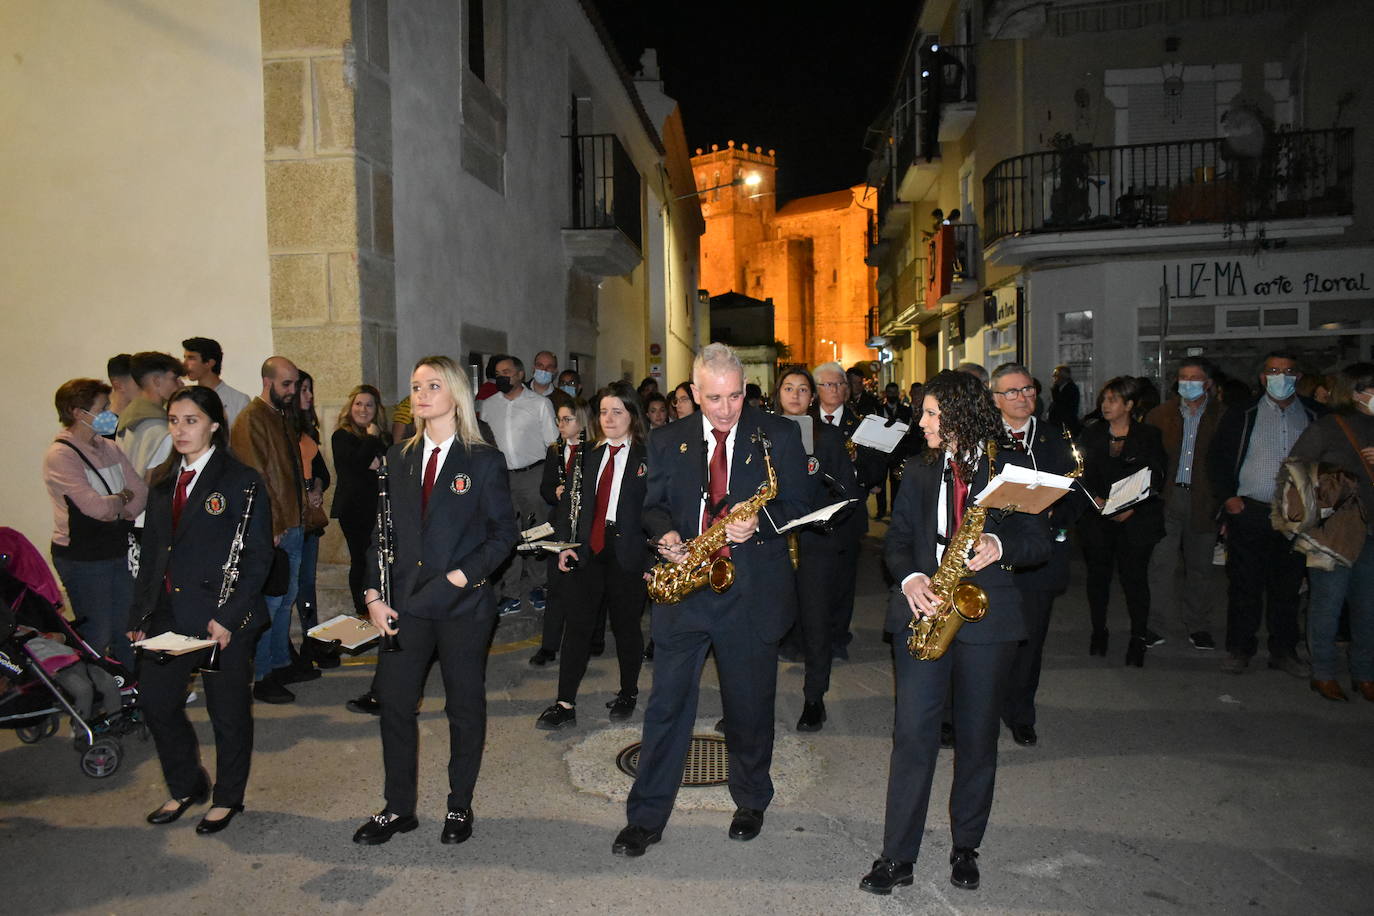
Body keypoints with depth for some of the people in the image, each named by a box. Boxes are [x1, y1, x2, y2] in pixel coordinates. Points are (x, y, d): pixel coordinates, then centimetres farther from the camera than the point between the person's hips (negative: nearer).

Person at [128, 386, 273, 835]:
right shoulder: (163, 480, 10)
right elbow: (151, 551, 14)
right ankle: (186, 786, 34)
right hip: (169, 614, 6)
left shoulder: (242, 481, -10)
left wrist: (229, 617, -18)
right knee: (155, 699, 12)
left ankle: (227, 798, 27)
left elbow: (257, 558, -12)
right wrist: (140, 614, 10)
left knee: (228, 712, 7)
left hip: (222, 617, -6)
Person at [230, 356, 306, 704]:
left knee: (286, 600, 17)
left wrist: (299, 518, 14)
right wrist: (272, 527, -19)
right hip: (271, 531, -9)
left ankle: (281, 664, 28)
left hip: (292, 527, 9)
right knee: (269, 603, -3)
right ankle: (262, 678, 6)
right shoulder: (251, 420, -13)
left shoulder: (284, 417, 16)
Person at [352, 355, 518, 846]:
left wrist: (462, 575, -15)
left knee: (465, 707, 9)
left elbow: (505, 531, -4)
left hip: (464, 604, -3)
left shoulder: (483, 461, -4)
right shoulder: (397, 458, 8)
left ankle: (460, 807, 27)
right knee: (394, 702, 8)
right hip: (405, 603, 4)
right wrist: (374, 593, -1)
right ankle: (398, 808, 26)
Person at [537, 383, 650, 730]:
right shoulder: (591, 454, 12)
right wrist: (572, 545, 6)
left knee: (625, 624, 9)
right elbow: (585, 505, 15)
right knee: (576, 623, 1)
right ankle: (565, 705, 6)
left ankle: (628, 694, 29)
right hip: (591, 550, 5)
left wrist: (654, 559, -11)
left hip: (627, 552, -5)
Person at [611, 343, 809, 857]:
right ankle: (647, 817, 17)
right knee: (666, 705, 5)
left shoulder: (778, 436, -1)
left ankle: (751, 802, 35)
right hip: (683, 589, 2)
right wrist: (665, 534, -11)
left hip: (752, 592, -1)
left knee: (749, 705, 13)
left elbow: (797, 504, -2)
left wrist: (758, 523, -21)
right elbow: (652, 506, 11)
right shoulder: (668, 443, 6)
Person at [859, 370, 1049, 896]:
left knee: (978, 737, 10)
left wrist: (1001, 547, -19)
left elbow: (1040, 541, 1)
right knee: (912, 733, -2)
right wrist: (910, 577, -12)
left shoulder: (1010, 467, 1)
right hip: (924, 612, 2)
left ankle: (966, 848, 28)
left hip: (986, 615, -1)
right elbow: (897, 540, 8)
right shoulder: (918, 470, 9)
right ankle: (897, 857, 8)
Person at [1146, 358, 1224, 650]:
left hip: (1203, 500, 0)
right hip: (1168, 496, 0)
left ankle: (1198, 626, 22)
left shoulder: (1222, 416, 1)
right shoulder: (1161, 414, 4)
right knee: (1161, 562, -4)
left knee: (1200, 565, 10)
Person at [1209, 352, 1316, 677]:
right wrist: (1227, 496, -7)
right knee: (1244, 583, 2)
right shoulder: (1241, 415, 4)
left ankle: (1283, 650, 21)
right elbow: (1218, 457, 3)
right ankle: (1239, 648, 12)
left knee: (1288, 586, 9)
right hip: (1248, 513, -2)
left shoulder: (1314, 417, 9)